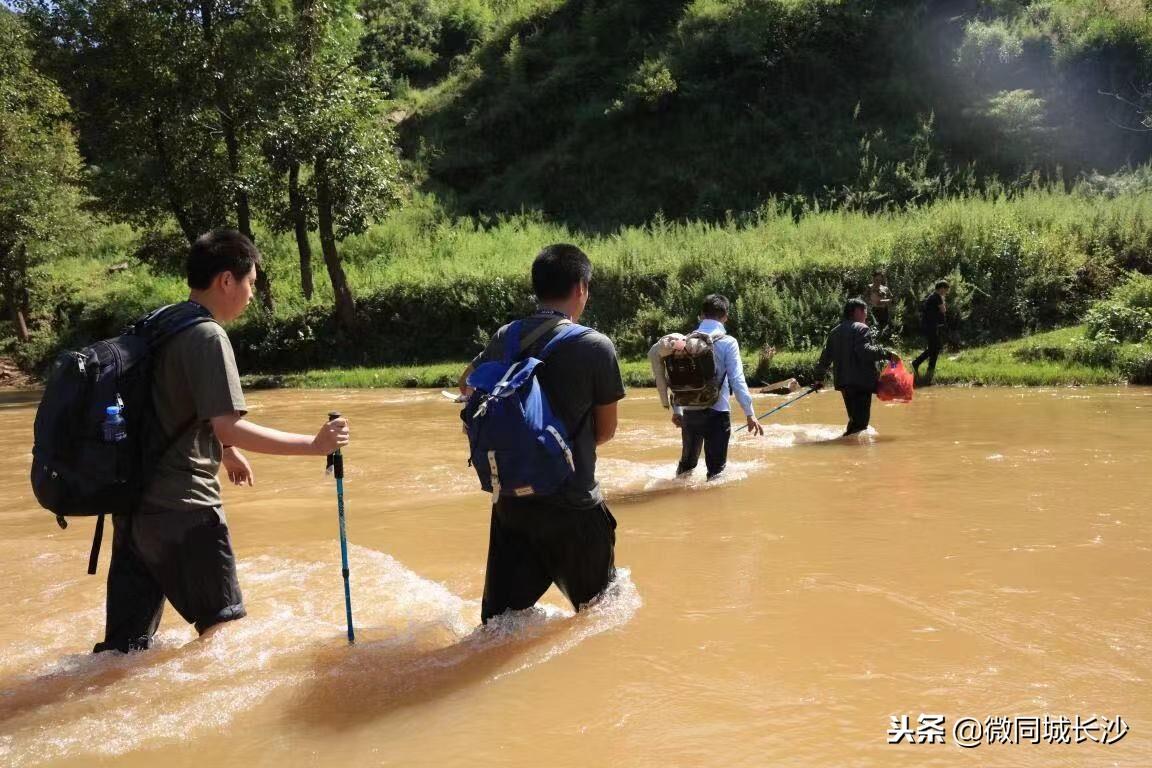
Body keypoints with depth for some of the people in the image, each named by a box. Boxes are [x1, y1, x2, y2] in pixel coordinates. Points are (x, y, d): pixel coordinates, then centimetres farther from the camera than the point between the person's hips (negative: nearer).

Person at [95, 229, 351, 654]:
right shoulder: (207, 336, -14)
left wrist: (225, 452, 32)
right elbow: (229, 428, -22)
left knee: (124, 647, 14)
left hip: (135, 500, 9)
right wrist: (314, 444, -19)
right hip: (182, 506, -9)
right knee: (222, 626, 3)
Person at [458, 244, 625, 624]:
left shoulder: (506, 338, 1)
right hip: (572, 504, -4)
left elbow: (466, 385, 20)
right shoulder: (596, 346, -13)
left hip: (511, 499, 4)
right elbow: (606, 430, -3)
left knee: (502, 613, 11)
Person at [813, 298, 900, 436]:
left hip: (843, 382, 8)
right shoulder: (861, 328, -7)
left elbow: (825, 357, 20)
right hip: (862, 381, -8)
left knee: (855, 418, 17)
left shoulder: (835, 332, 17)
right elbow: (865, 351, -22)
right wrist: (887, 354, -18)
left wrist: (819, 378, 28)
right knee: (861, 420, -7)